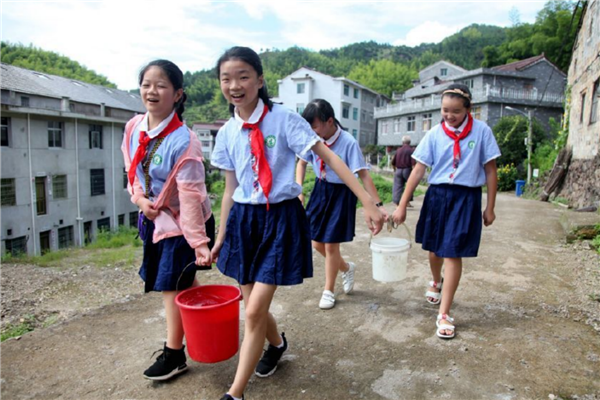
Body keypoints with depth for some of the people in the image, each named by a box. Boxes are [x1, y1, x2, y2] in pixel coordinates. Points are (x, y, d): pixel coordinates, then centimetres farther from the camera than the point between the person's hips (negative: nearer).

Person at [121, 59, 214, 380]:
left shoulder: (183, 141, -24)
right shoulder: (133, 128, -3)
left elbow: (190, 195, -26)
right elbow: (132, 168, 12)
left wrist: (198, 241, -27)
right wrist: (139, 198, -5)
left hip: (181, 222, -7)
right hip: (154, 217, 7)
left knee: (173, 286, 3)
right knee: (184, 282, 20)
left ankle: (174, 355, 22)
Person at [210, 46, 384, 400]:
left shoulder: (284, 119, -10)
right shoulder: (227, 133, 4)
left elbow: (330, 158, -13)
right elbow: (230, 189, 11)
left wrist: (368, 202, -20)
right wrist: (221, 237, 15)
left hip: (281, 219, -4)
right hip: (243, 220, 5)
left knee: (255, 311, -6)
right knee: (254, 307, 14)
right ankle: (277, 344, 49)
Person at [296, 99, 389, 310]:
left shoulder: (348, 143, -22)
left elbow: (364, 175, -20)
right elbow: (302, 163, 9)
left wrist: (378, 205, -23)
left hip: (341, 194, -5)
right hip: (320, 190, 5)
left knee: (331, 245, 0)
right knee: (317, 243, 10)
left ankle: (329, 291, 22)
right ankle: (347, 268, 39)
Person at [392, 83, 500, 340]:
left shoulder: (481, 131, -4)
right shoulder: (434, 134, -2)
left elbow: (490, 171, 1)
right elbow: (418, 170, -4)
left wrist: (490, 207, 1)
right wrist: (402, 206, -7)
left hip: (466, 198, -2)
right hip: (437, 195, 2)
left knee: (453, 253, -4)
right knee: (434, 248, 16)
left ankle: (444, 315, 6)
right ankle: (436, 282, 50)